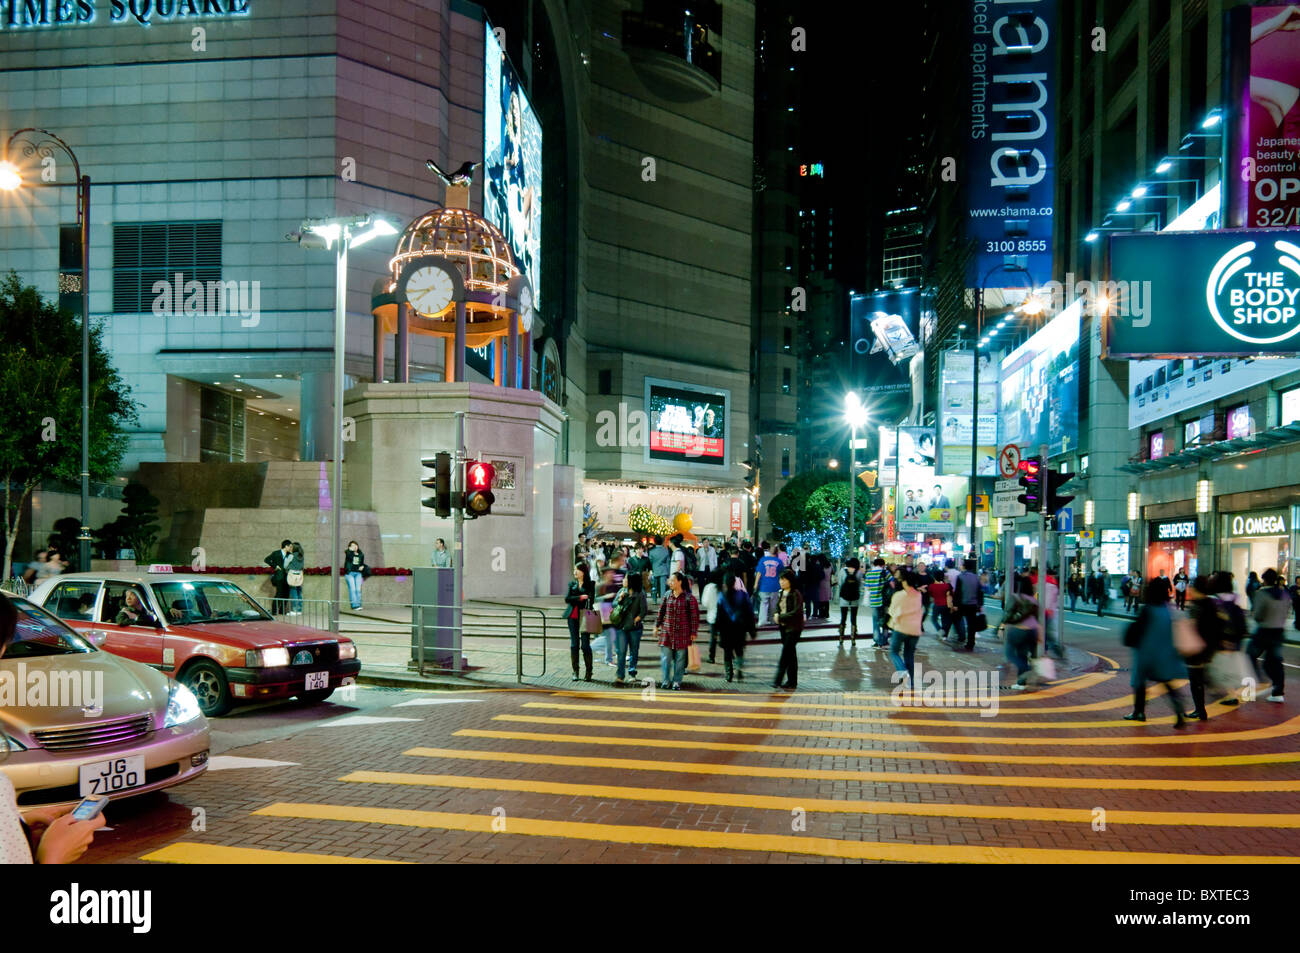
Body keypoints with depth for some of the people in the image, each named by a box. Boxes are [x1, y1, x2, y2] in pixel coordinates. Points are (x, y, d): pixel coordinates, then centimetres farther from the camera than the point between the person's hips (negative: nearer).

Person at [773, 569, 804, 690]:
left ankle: (779, 680, -12)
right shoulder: (781, 593, 9)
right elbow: (778, 606, 20)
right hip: (783, 626, 8)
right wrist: (777, 614, -2)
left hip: (793, 627, -8)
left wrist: (781, 617, -19)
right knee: (791, 654, 12)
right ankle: (791, 681, 17)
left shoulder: (795, 594, -14)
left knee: (786, 653, -10)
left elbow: (796, 612, -20)